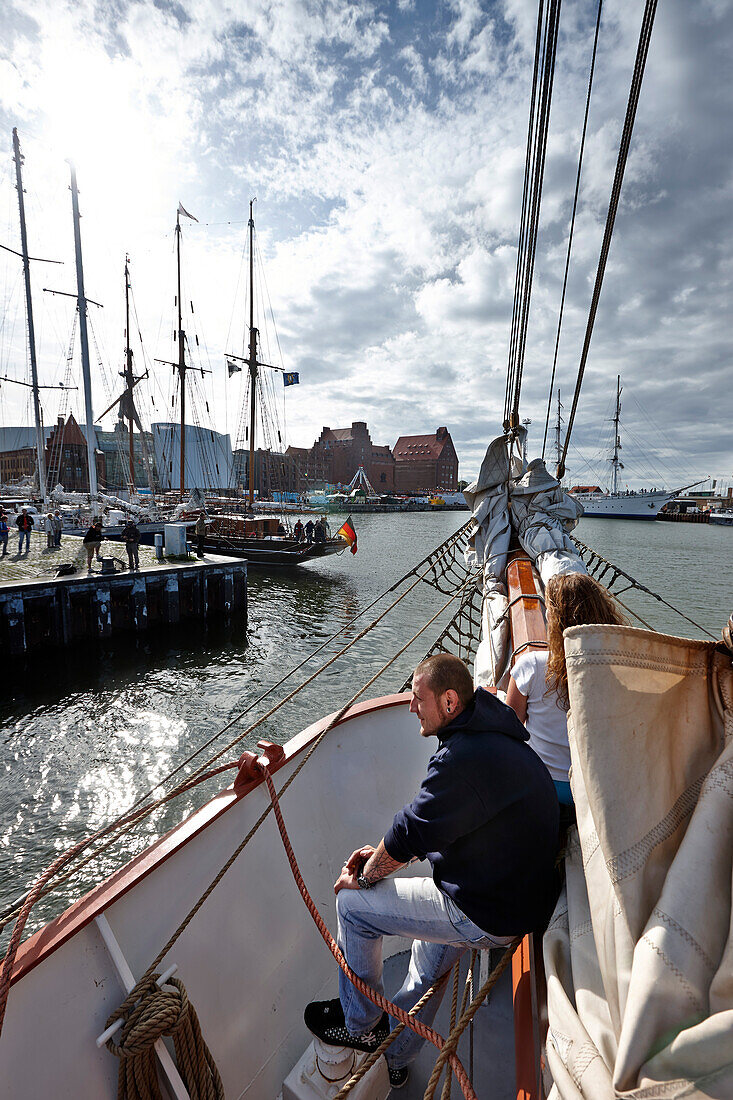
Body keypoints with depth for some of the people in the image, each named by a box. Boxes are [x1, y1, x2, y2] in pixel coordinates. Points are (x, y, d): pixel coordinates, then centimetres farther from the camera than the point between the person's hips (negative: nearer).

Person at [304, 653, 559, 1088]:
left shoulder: (466, 758, -30)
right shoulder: (492, 736, 3)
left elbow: (413, 831, -22)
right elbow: (433, 824, 10)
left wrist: (364, 876, -4)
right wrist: (383, 852, 5)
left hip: (490, 916, -10)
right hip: (522, 896, 10)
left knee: (352, 903, 1)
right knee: (431, 951, 33)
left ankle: (359, 1024, 25)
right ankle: (394, 1058, 53)